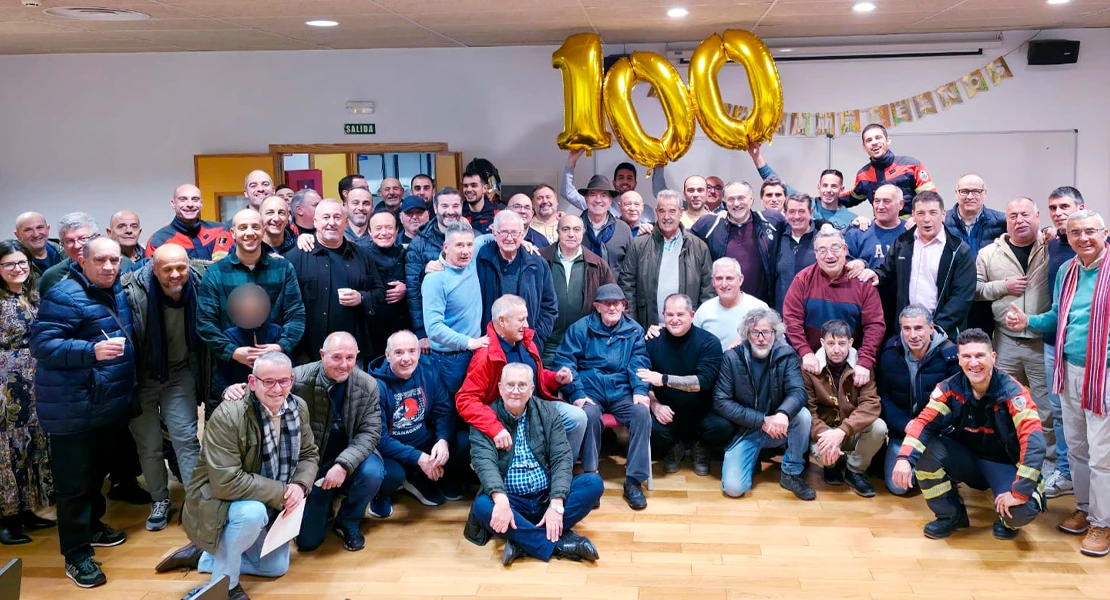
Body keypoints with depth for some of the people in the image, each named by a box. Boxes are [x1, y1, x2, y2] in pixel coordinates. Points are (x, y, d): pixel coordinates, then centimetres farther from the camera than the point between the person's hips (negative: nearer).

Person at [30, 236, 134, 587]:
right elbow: (41, 343, -25)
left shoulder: (116, 291, 9)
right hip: (73, 409, -8)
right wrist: (92, 351, -37)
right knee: (74, 482, 0)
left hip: (110, 403, 8)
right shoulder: (64, 297, -17)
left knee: (98, 471, 23)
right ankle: (76, 554, 11)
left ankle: (92, 526, 41)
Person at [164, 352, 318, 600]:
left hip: (268, 504, 7)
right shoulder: (227, 417, -29)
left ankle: (202, 556, 25)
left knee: (276, 567, 12)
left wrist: (300, 485, -19)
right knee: (253, 512, -38)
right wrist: (281, 492, -30)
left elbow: (309, 454, 3)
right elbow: (226, 482, -33)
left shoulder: (298, 408, -7)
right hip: (219, 502, -7)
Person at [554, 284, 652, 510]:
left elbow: (639, 364, 7)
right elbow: (564, 362, -2)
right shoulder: (580, 328, 5)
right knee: (589, 414, -35)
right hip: (590, 391, -2)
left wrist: (640, 391, -13)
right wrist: (577, 394, -16)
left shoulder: (634, 331, 13)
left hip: (622, 392, 2)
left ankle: (634, 480, -21)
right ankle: (591, 476, -22)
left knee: (642, 413, -28)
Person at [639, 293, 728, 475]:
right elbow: (643, 382, 1)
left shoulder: (708, 342, -10)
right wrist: (655, 405, -17)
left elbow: (704, 381, -22)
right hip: (668, 414, 1)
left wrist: (664, 379, -29)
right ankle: (674, 448, 10)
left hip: (702, 413, -1)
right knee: (651, 428, -30)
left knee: (723, 428, -30)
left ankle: (698, 448, 10)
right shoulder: (653, 341, -4)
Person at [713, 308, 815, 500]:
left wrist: (783, 413, -42)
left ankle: (792, 474, -7)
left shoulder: (786, 356, -6)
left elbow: (798, 392, -19)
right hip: (744, 431, -2)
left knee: (803, 415, -28)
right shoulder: (732, 358, -10)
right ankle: (752, 458, 15)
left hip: (776, 428, 2)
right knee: (733, 488, -20)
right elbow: (721, 402, -14)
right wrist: (762, 421, -22)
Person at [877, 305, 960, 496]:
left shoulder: (949, 354, -13)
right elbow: (883, 396, -4)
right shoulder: (890, 352, -7)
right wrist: (905, 425, -18)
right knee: (898, 486, -7)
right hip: (901, 430, 2)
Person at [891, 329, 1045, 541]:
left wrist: (1019, 492, -36)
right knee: (924, 450, -25)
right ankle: (951, 515, -1)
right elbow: (924, 423, -18)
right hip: (966, 458, 3)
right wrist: (904, 458, -37)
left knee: (1021, 511, -32)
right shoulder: (950, 388, -13)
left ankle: (1007, 520, 10)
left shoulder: (1012, 392, -22)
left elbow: (1033, 442, -30)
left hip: (1004, 464, -3)